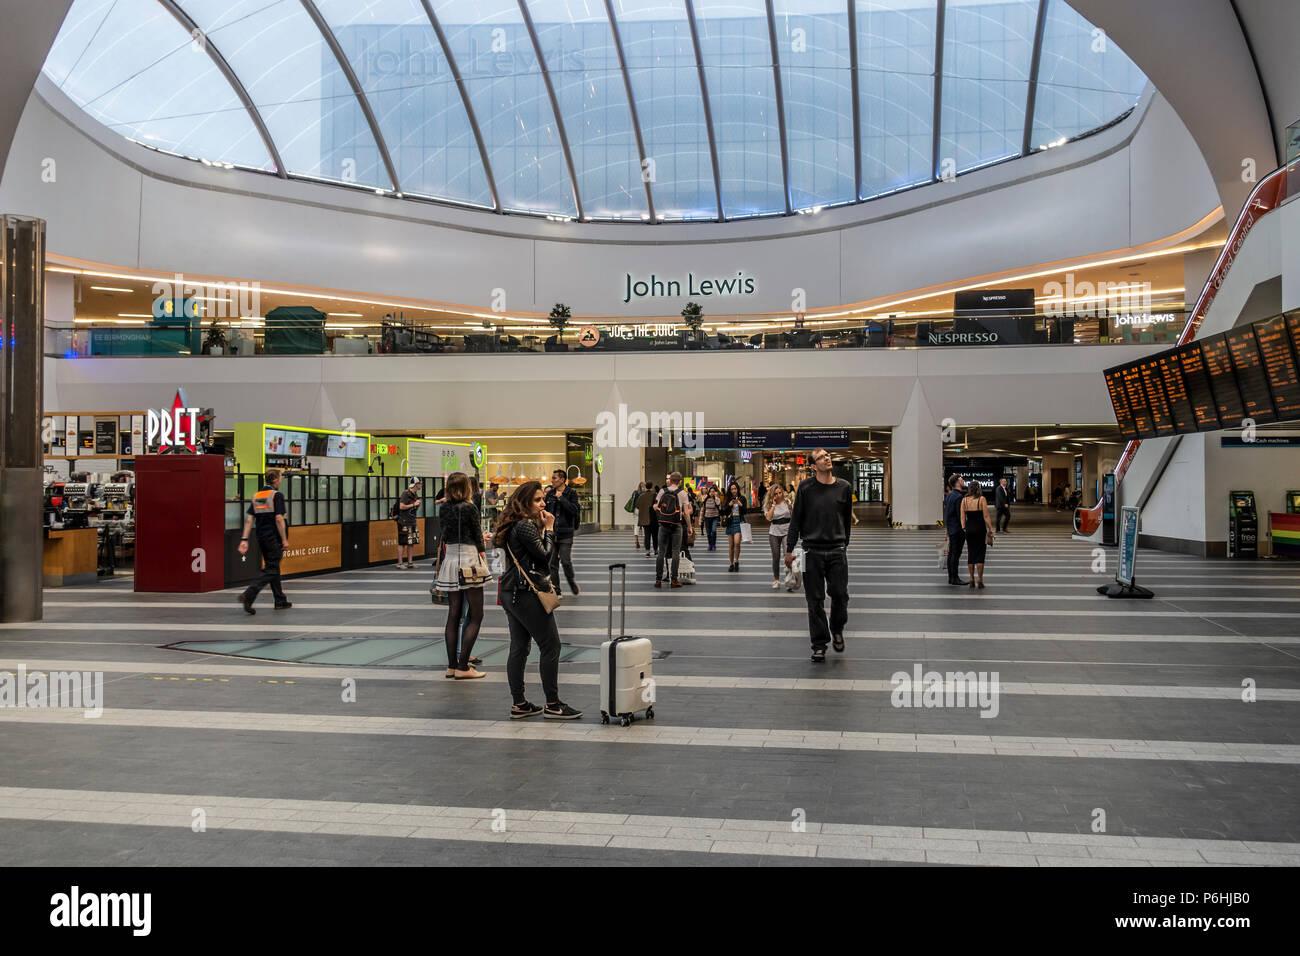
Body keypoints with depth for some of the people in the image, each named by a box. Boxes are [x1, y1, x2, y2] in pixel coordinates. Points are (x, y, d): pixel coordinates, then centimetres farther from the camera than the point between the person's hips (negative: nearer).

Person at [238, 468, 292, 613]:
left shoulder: (256, 496, 11)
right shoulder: (277, 495, -10)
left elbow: (249, 520, 5)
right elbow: (279, 519, -17)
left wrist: (244, 539, 3)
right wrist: (285, 539, -12)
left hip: (261, 539, 8)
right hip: (274, 539, -8)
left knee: (272, 568, 15)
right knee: (270, 570, -6)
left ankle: (280, 601, 21)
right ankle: (248, 595, -21)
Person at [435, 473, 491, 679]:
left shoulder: (443, 508, 6)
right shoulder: (470, 508, -11)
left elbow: (444, 534, 11)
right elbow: (477, 535, -5)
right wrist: (482, 555, 10)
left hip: (450, 560, 6)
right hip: (469, 559, -6)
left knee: (453, 614, 10)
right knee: (476, 616, 0)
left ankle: (452, 665, 11)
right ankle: (463, 666, -5)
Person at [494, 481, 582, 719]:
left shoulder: (515, 526, 15)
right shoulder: (526, 526, -15)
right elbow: (545, 555, -15)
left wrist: (543, 528, 9)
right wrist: (549, 529, -6)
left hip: (512, 593, 10)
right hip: (528, 593, -10)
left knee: (519, 648, 10)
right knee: (550, 645, -3)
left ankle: (519, 704, 14)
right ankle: (552, 705, 1)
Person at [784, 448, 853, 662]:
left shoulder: (844, 487, 5)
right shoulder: (806, 487, -1)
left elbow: (847, 518, 14)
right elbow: (796, 519, 2)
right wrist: (790, 549, 1)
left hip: (837, 550, 1)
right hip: (812, 550, -1)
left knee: (840, 594, -1)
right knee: (815, 600, 2)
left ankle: (837, 630, 28)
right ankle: (819, 645, 12)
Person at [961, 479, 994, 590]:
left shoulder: (964, 500, 1)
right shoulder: (982, 499, -7)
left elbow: (962, 516, -1)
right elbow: (986, 516, -9)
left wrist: (964, 527, 3)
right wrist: (990, 529, -3)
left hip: (969, 528, 3)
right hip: (980, 528, -3)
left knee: (970, 553, 10)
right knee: (980, 553, 2)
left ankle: (972, 580, 11)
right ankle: (980, 581, 0)